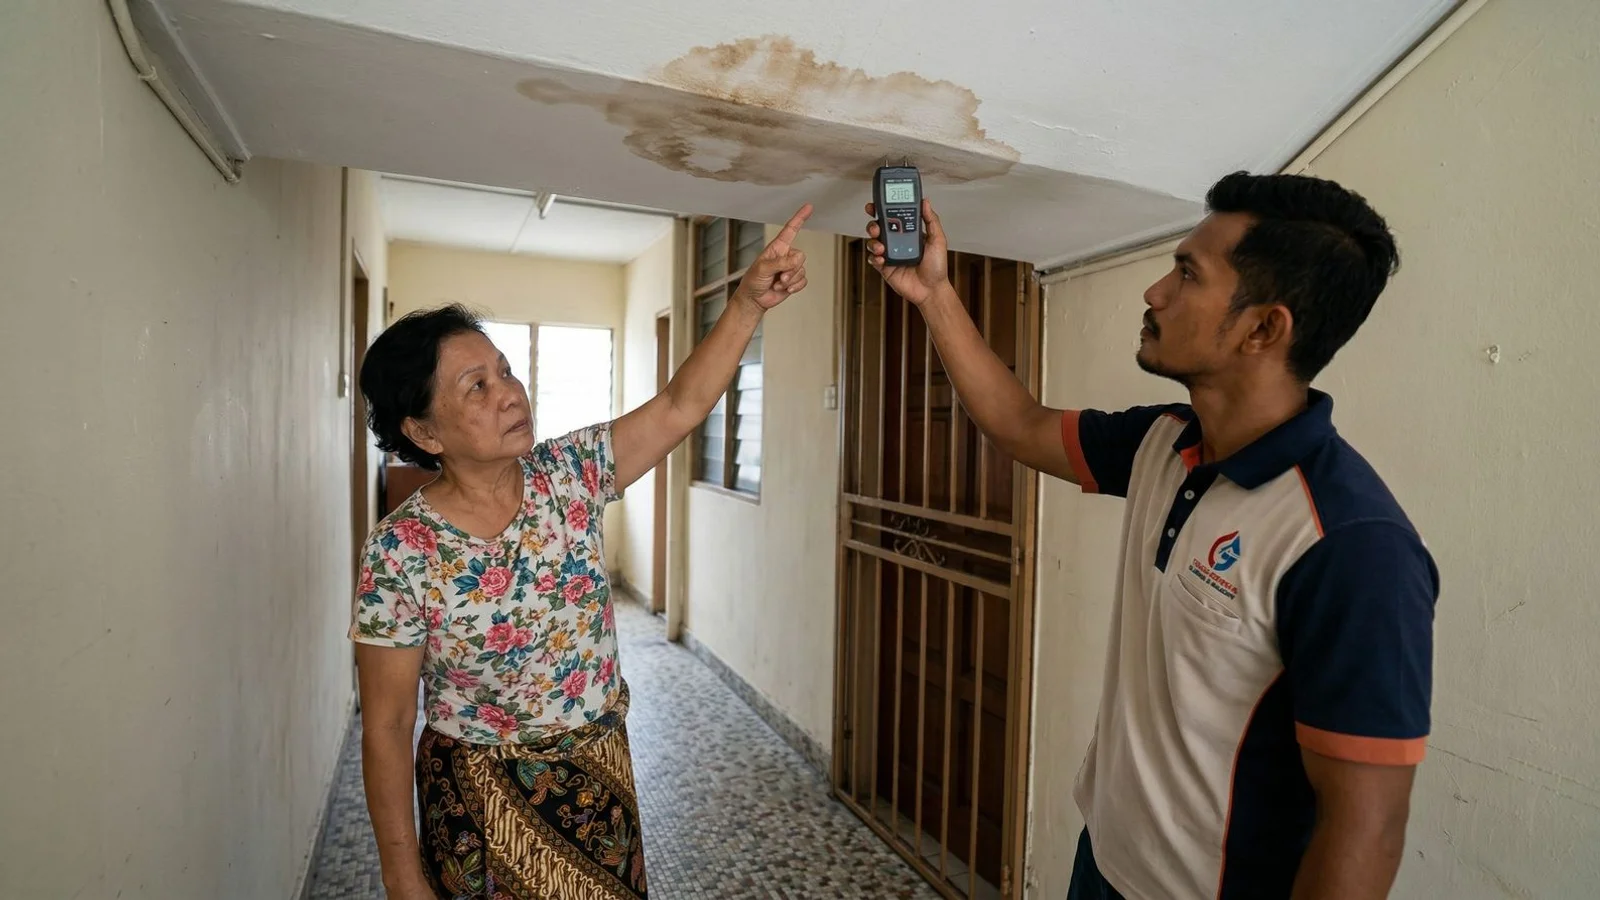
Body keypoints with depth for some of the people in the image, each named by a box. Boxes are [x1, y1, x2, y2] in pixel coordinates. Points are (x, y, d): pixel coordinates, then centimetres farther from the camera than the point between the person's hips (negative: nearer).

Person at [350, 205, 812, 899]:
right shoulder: (401, 554, -20)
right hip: (483, 799, -3)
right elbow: (386, 728, -13)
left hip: (600, 772, 4)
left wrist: (748, 302, -22)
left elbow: (680, 407, -12)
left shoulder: (569, 472, -10)